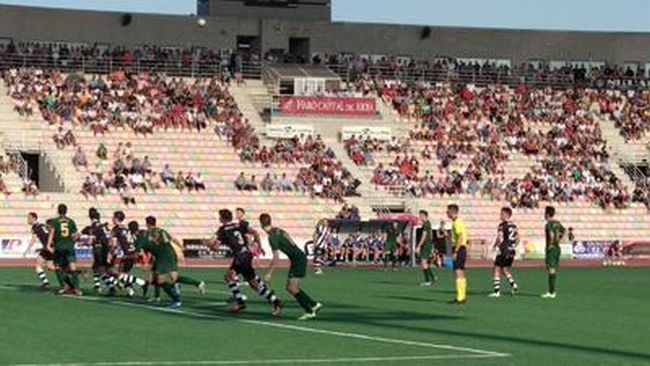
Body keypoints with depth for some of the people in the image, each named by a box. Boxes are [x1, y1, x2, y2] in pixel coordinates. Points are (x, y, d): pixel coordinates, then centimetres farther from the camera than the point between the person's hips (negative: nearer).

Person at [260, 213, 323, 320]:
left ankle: (310, 311, -16)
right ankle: (314, 305, 18)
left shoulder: (272, 237, -15)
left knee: (292, 287, -15)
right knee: (290, 287, 12)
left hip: (298, 259, -9)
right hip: (298, 258, 9)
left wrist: (269, 273, -13)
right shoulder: (277, 231, 13)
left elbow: (276, 257, -18)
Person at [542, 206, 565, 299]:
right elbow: (563, 231, 24)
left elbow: (551, 235, -30)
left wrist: (550, 245, -19)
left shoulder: (549, 224, -15)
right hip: (557, 248, 9)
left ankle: (551, 292, -8)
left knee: (551, 270, -7)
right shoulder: (557, 223, 11)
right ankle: (552, 291, 17)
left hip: (551, 249, -9)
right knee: (554, 270, 13)